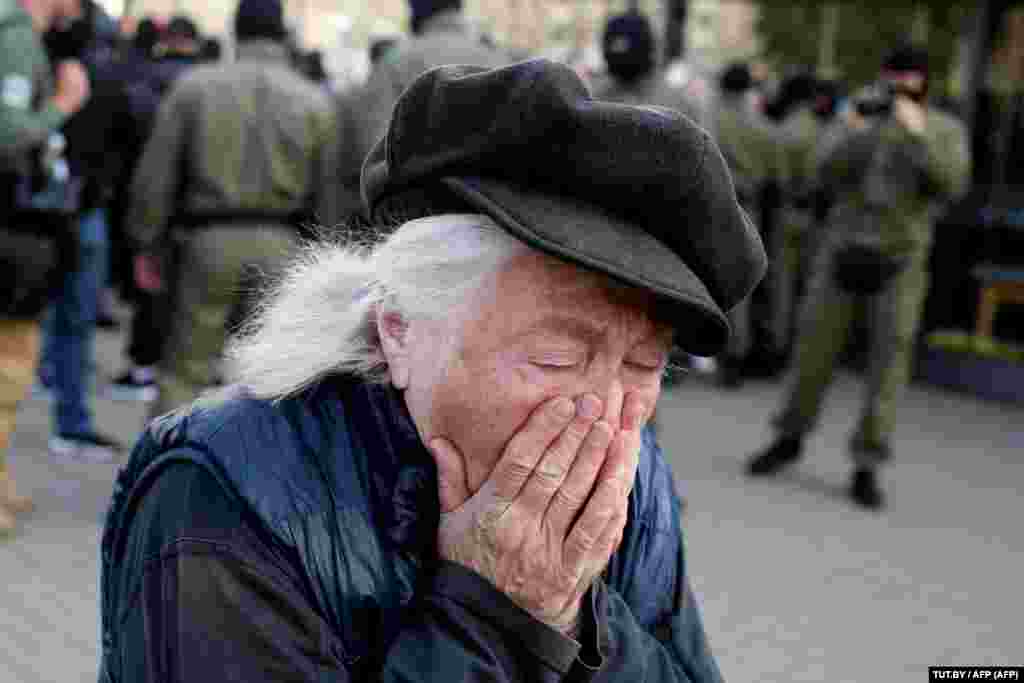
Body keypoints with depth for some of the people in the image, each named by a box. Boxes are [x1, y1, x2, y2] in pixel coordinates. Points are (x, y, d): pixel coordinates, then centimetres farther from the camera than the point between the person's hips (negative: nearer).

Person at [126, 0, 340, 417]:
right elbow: (325, 194, 4)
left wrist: (148, 248, 8)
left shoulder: (194, 86, 2)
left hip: (209, 241, 0)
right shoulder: (315, 101, 4)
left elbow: (156, 174, 0)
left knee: (184, 371, 8)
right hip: (281, 246, 1)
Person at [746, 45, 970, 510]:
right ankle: (790, 438, 25)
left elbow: (952, 184, -16)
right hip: (843, 248, 1)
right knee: (815, 344, 6)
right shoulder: (865, 116, 4)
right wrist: (851, 132, -22)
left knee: (890, 357, -6)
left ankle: (866, 466, 1)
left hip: (902, 260, -1)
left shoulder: (946, 130, 1)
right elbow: (827, 174, -6)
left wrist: (919, 132, -24)